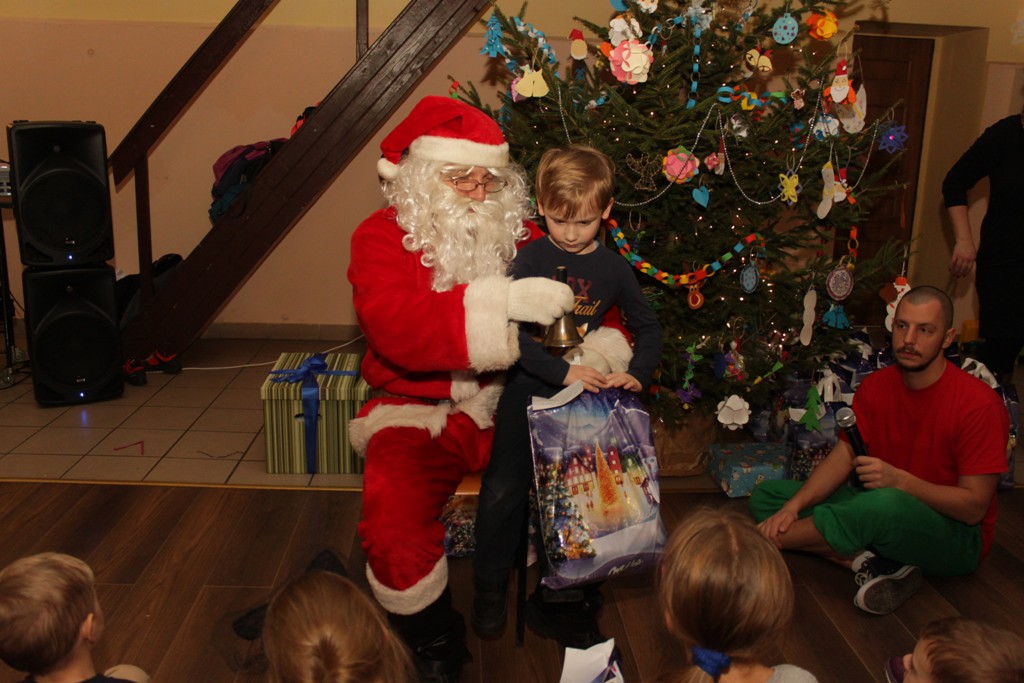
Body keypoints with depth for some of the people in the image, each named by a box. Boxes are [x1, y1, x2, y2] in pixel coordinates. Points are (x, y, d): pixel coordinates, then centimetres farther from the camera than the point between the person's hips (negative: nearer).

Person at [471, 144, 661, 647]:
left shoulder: (613, 269, 2)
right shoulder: (530, 259, -5)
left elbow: (648, 328, 14)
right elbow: (510, 333, -14)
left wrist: (636, 374, -4)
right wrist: (564, 372, -22)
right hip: (529, 387, -2)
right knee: (504, 489, -3)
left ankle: (560, 599, 23)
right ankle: (489, 591, 20)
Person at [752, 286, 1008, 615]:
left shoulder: (979, 404, -18)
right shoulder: (875, 386, 1)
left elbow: (974, 507, -18)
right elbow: (844, 455, -3)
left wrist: (899, 480, -32)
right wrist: (793, 507, -19)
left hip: (956, 537, -6)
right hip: (880, 510, 7)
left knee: (886, 505, -43)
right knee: (766, 496, -6)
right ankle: (868, 562, -25)